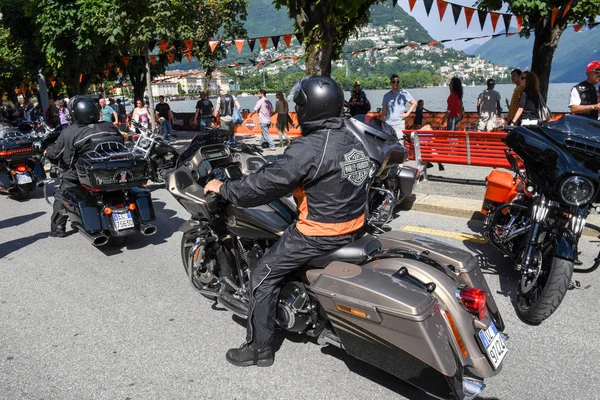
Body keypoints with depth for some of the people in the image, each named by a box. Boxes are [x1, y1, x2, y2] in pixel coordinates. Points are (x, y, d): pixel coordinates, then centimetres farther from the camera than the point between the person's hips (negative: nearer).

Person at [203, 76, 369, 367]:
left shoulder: (309, 148, -22)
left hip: (320, 233, -9)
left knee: (264, 274, 3)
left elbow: (266, 183, -21)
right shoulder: (354, 142, 5)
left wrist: (223, 188, -7)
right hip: (353, 228, 9)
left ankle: (259, 348, 13)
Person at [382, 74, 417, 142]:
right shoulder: (386, 96, 10)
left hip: (400, 124, -2)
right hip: (388, 124, 2)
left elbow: (414, 103, 10)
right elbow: (384, 111, 13)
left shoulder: (404, 94, 3)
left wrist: (407, 113, 0)